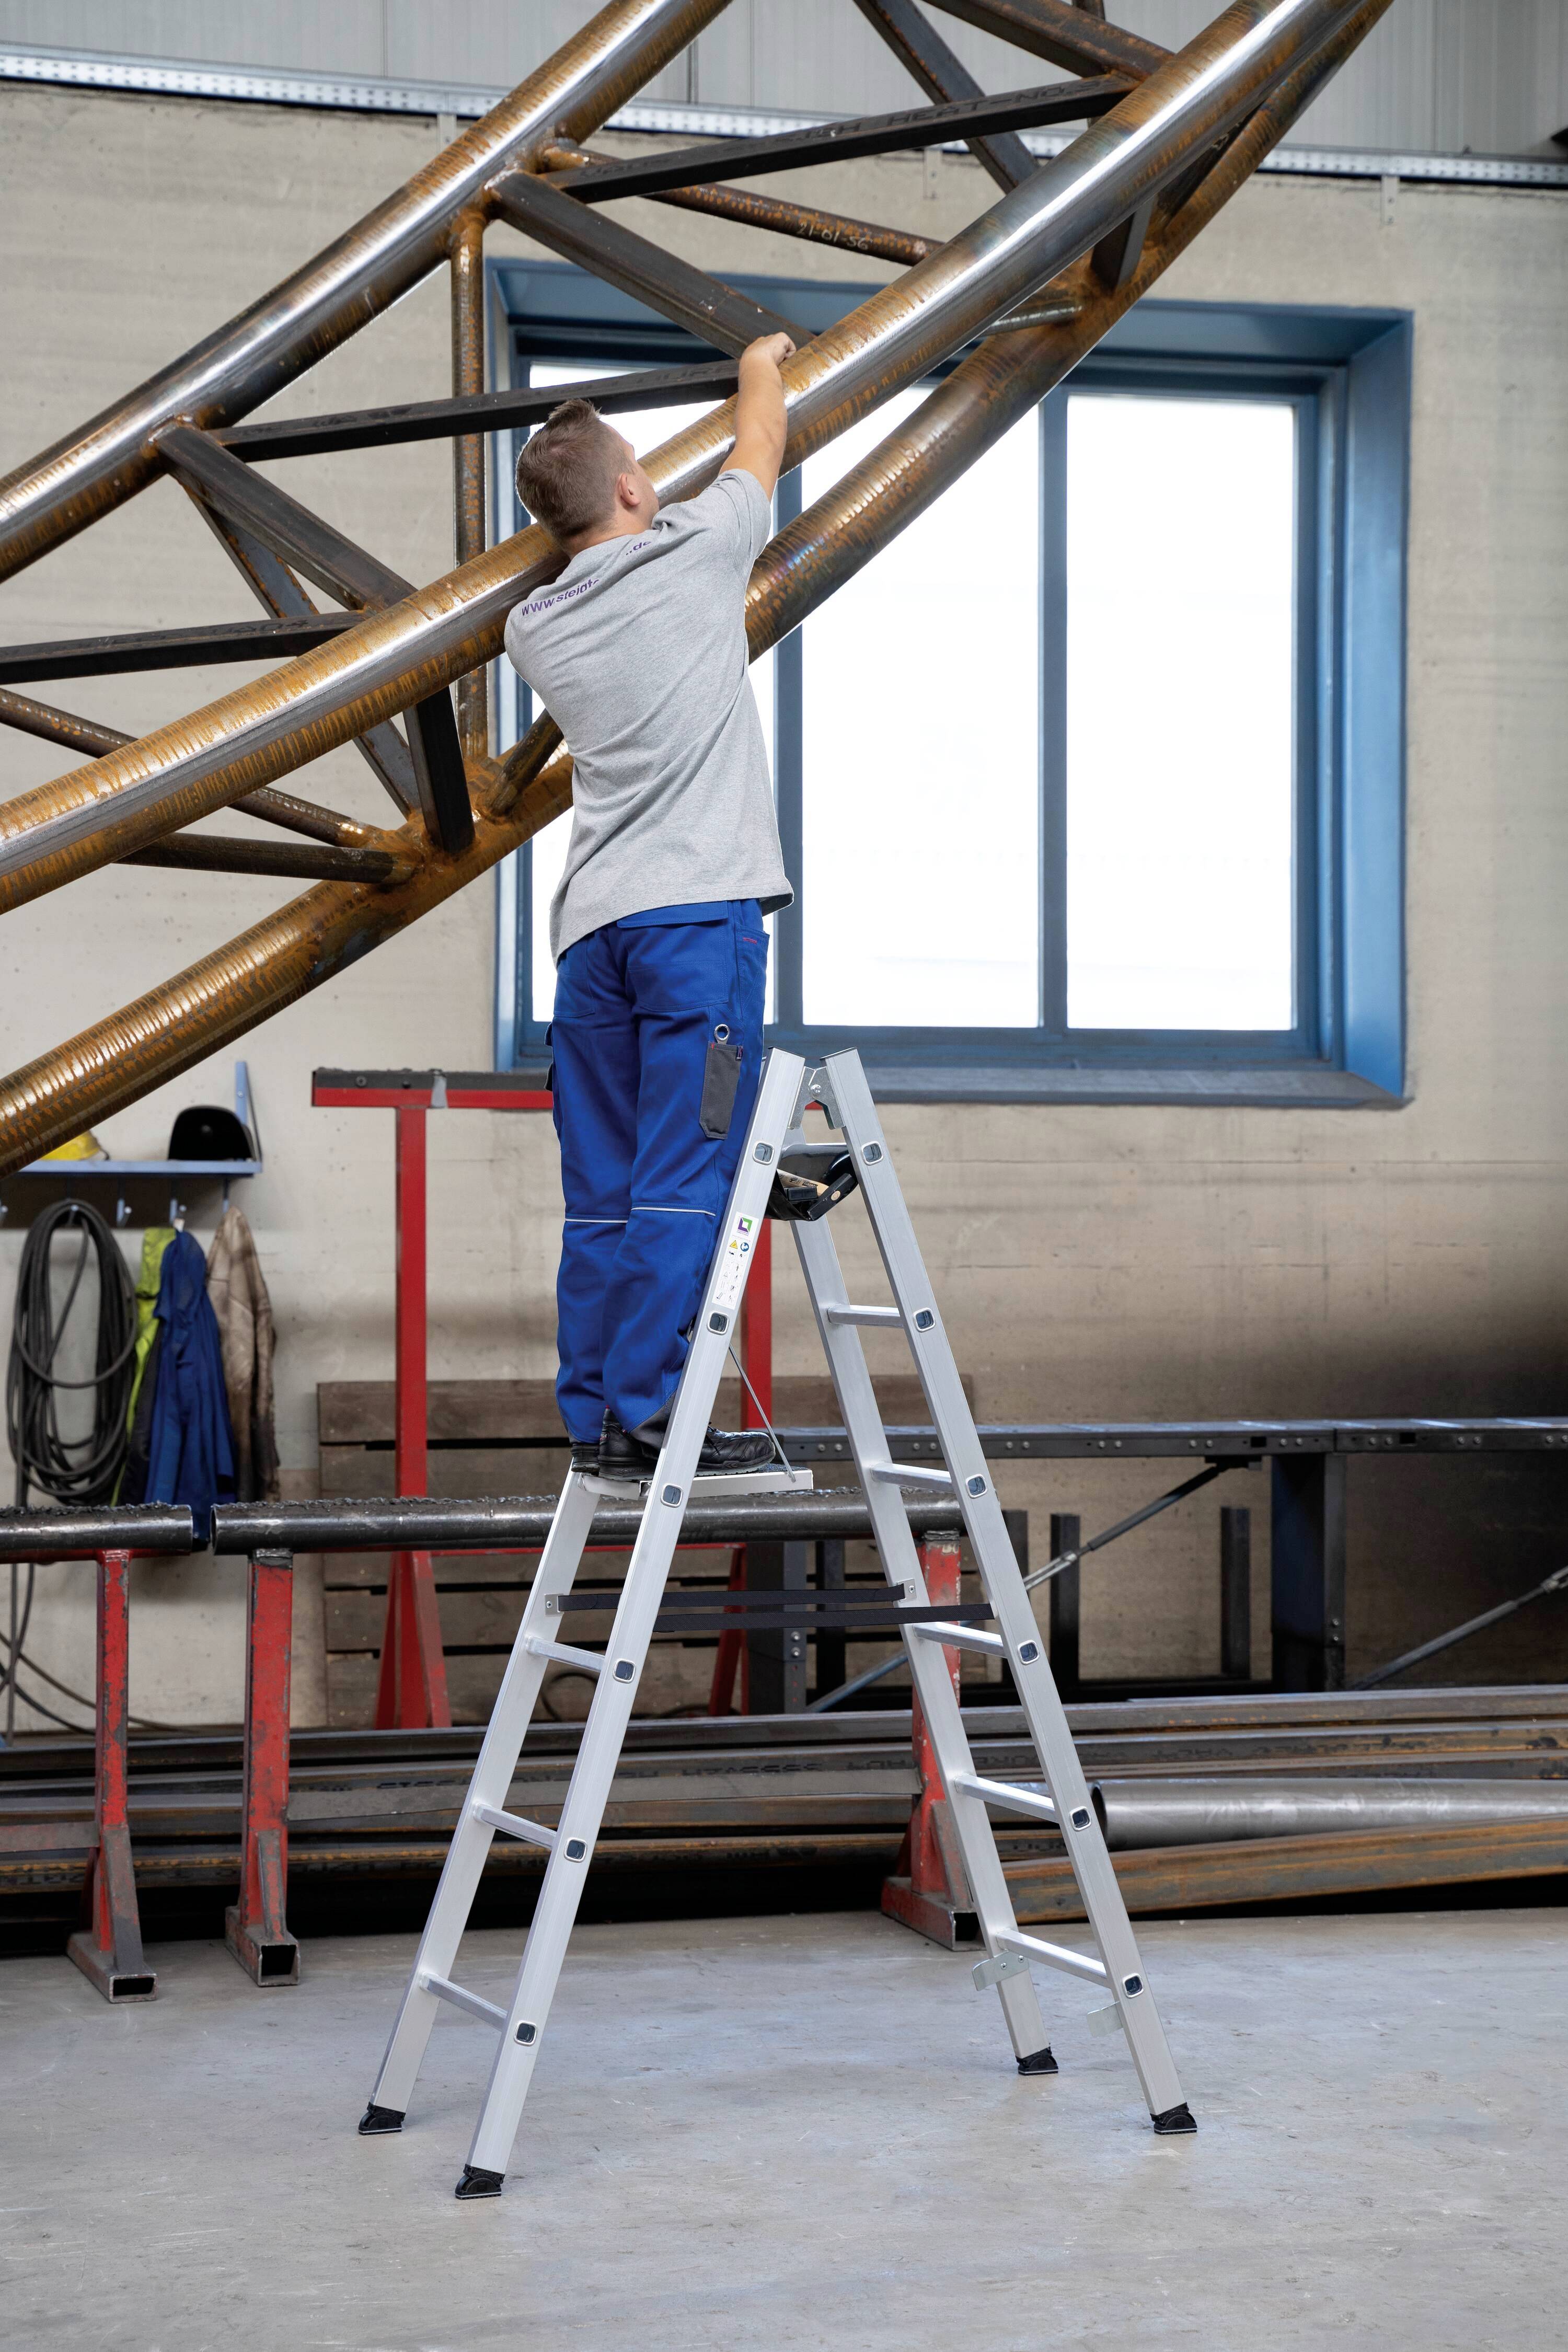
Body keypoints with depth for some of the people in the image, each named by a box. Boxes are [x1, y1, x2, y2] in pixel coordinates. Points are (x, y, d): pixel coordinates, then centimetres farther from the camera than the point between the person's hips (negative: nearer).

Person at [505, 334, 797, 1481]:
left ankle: (593, 1420, 10)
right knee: (685, 1180, -7)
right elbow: (762, 445, 19)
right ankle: (639, 1415, -10)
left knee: (605, 1191, 8)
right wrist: (763, 364, 40)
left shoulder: (533, 629, 13)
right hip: (700, 912, -6)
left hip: (594, 929, 6)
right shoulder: (692, 555, 0)